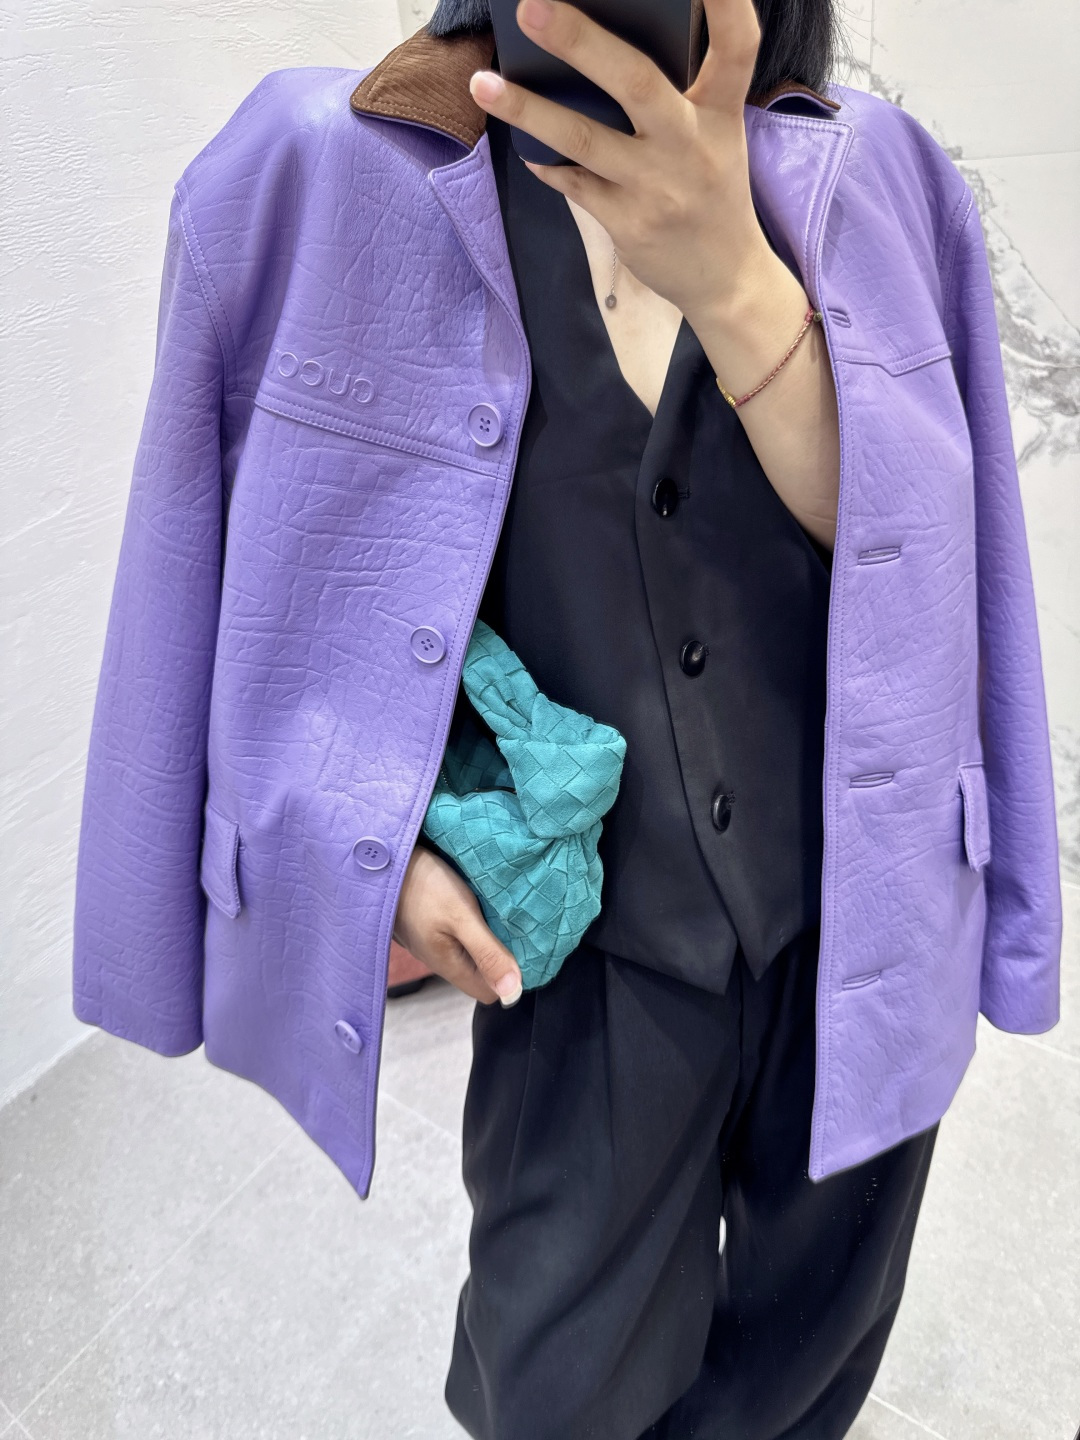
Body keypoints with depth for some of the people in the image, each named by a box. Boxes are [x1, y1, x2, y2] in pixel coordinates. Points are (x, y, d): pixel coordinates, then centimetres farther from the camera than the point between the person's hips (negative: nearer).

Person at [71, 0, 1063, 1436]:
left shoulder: (873, 179, -4)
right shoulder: (331, 169, -8)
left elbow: (894, 533, -16)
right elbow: (298, 558, 0)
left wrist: (727, 272, -32)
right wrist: (379, 834, -9)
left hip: (856, 916, 2)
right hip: (591, 933, -1)